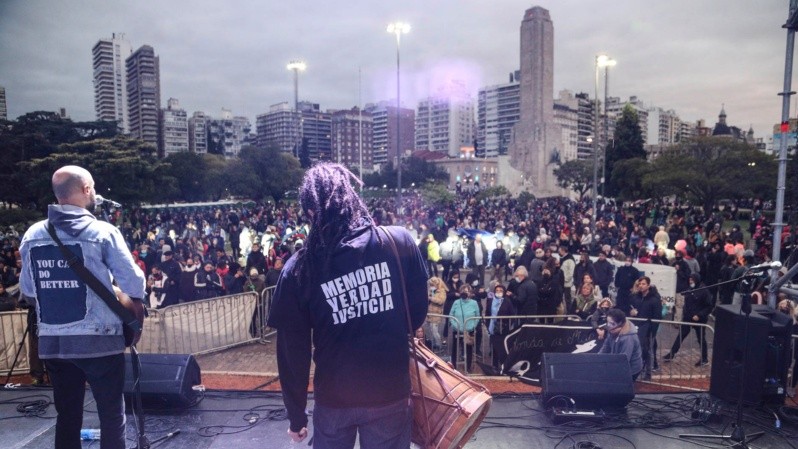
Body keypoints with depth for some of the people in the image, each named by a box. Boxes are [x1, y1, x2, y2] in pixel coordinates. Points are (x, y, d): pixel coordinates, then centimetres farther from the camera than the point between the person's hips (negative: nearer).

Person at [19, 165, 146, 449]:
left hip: (52, 342, 5)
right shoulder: (103, 232, -11)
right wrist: (136, 306, 7)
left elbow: (27, 288, 12)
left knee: (67, 414, 16)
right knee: (111, 413, 6)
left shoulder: (32, 235, 4)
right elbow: (134, 282, -12)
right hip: (99, 340, -5)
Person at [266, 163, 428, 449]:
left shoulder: (299, 269, -12)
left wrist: (296, 415, 7)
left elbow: (292, 350, -6)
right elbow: (419, 310, -1)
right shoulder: (400, 241, -13)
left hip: (334, 396, 0)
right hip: (391, 392, 0)